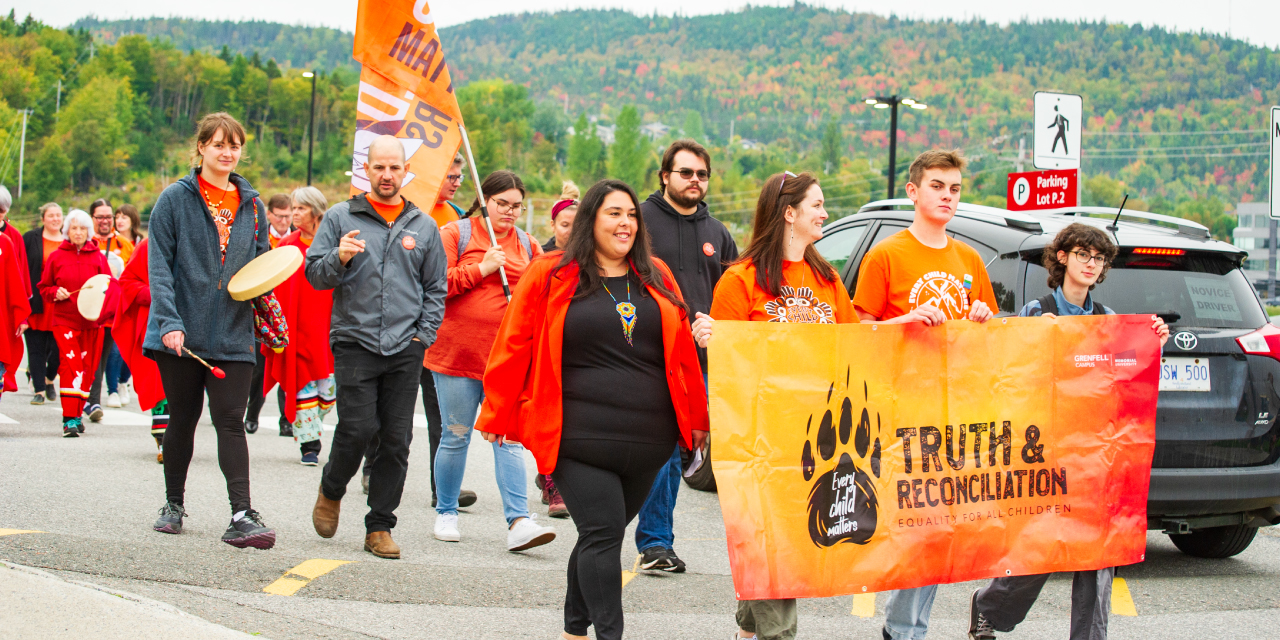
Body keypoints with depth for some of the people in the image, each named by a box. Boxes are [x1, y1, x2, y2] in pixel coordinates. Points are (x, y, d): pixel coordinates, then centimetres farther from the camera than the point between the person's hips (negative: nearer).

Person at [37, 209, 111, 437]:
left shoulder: (98, 257, 7)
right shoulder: (57, 257, 6)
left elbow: (110, 285, 10)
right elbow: (44, 288, 12)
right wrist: (56, 292, -8)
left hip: (92, 321, 2)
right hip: (65, 320, -2)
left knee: (86, 368, 5)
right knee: (71, 363, -15)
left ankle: (77, 414, 21)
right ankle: (69, 419, -18)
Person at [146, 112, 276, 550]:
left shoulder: (252, 205, 11)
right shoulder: (176, 200, 0)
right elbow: (159, 264, -6)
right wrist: (170, 322, -17)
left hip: (233, 335, 2)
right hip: (182, 335, -2)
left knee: (231, 420, -7)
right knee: (183, 419, 10)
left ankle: (242, 517, -12)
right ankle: (173, 505, 26)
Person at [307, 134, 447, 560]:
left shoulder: (423, 226, 13)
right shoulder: (340, 218, 7)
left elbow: (436, 289, 18)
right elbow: (314, 275, 4)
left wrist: (424, 335, 5)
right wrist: (340, 258, -16)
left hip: (406, 350, 2)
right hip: (354, 343, -2)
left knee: (396, 439, 1)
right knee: (357, 428, -13)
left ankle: (380, 527, 10)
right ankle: (331, 489, 17)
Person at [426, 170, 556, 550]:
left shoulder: (527, 245, 13)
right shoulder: (455, 233, 0)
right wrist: (481, 268, -12)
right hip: (458, 354, -3)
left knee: (509, 439, -5)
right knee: (456, 436, 5)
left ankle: (518, 522, -11)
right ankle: (446, 513, 22)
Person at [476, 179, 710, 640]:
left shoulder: (657, 278, 13)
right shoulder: (549, 277, 0)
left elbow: (682, 351, 16)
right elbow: (513, 349, 2)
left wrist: (696, 420, 17)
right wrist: (497, 416, 2)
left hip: (647, 442, 4)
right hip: (579, 440, -4)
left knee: (602, 535, 12)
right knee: (603, 533, -12)